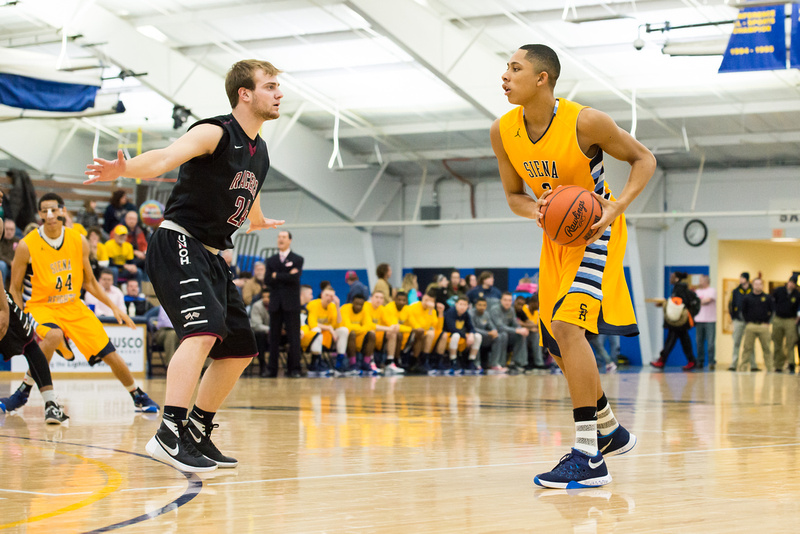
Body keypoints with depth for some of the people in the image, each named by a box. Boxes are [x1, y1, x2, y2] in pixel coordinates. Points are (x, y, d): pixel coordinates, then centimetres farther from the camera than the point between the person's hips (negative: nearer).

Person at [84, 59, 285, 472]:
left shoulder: (259, 152, 15)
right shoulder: (215, 132, -12)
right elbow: (165, 158, -31)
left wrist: (260, 223, 57)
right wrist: (125, 169, -51)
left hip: (211, 256, 10)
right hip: (177, 244, -10)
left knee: (240, 349, 12)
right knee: (204, 330, -29)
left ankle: (197, 434, 24)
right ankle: (168, 434, -35)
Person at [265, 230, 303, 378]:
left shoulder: (297, 259, 5)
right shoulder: (271, 260, 15)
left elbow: (295, 278, -11)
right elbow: (267, 280, 2)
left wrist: (277, 276, -5)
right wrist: (286, 276, -9)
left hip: (291, 303, -3)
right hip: (275, 303, 3)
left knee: (293, 337, -5)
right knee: (274, 337, 3)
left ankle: (293, 369, -3)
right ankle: (272, 369, 5)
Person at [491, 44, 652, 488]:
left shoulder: (585, 122, -23)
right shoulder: (503, 131, -7)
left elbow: (643, 159, -10)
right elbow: (513, 194, 6)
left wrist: (617, 206, -26)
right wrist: (535, 211, -18)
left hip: (595, 230, -7)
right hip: (557, 235, 7)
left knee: (567, 325, -25)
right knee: (558, 345, 13)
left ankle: (588, 457, -23)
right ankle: (610, 431, 36)